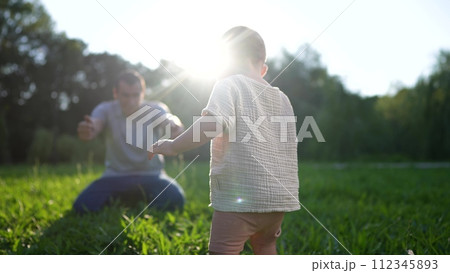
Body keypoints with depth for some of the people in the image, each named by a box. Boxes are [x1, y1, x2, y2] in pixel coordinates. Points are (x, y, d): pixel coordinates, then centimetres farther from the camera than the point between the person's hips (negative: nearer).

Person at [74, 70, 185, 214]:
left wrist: (174, 124, -60)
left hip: (150, 174, -1)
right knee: (83, 205, -22)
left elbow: (167, 118, -33)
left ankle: (144, 198, 4)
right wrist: (86, 131, -56)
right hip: (115, 175, 1)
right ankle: (121, 198, 8)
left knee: (175, 199, -30)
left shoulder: (155, 109, -10)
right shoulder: (106, 109, -8)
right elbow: (94, 125, -30)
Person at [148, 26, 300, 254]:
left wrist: (172, 147, -14)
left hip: (239, 197, -7)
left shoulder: (229, 84, -5)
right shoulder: (282, 98, 14)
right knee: (265, 251, 24)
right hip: (277, 199, 7)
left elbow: (211, 125, -23)